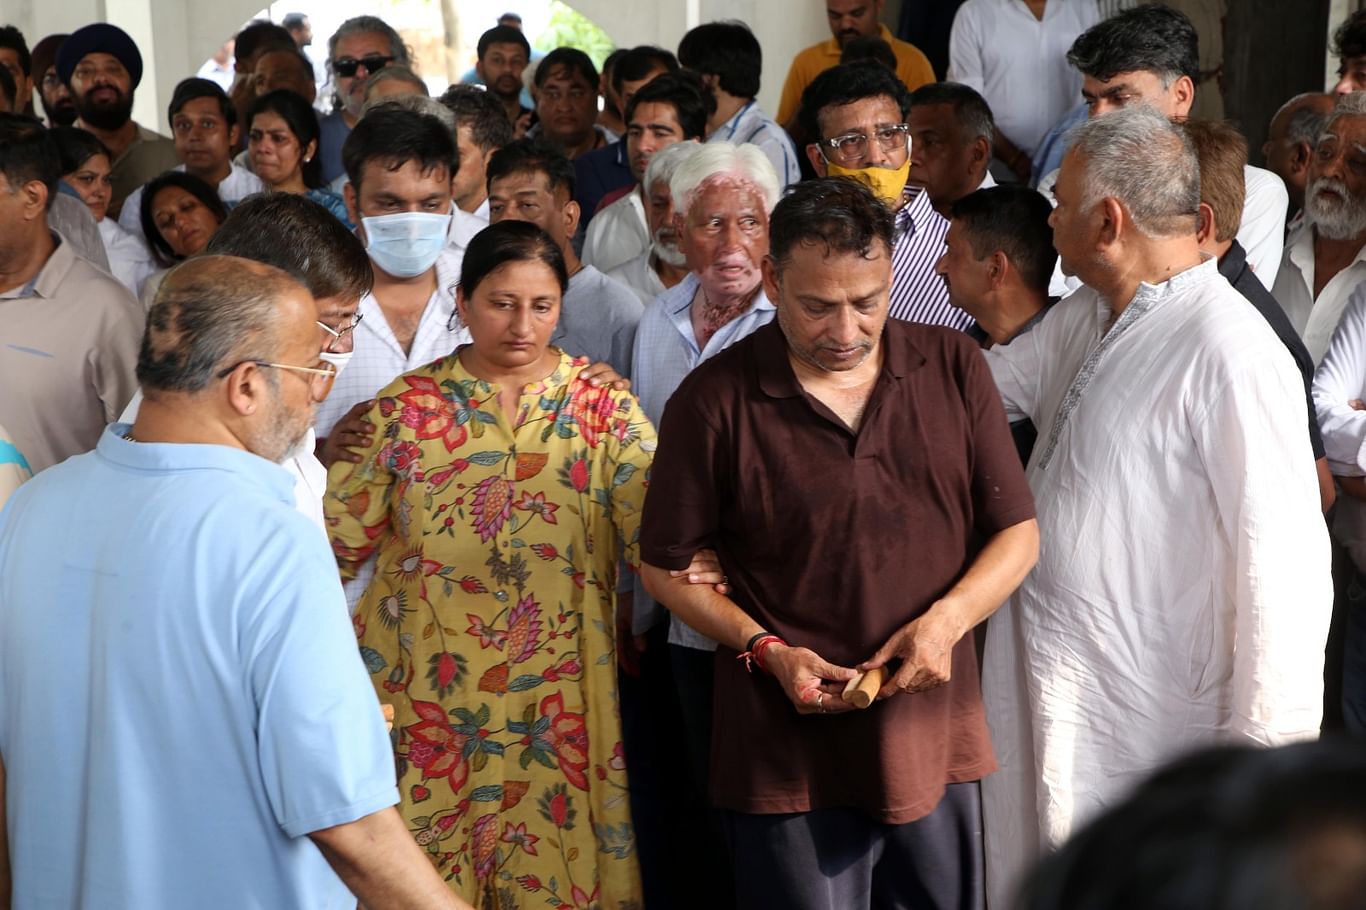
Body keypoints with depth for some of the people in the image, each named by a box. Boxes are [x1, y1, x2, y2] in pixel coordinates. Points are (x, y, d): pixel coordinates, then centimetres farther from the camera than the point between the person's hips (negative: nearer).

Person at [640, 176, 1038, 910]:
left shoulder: (953, 367, 2)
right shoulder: (714, 401, -7)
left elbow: (1017, 533, 6)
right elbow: (665, 566, 2)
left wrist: (947, 618, -11)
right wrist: (766, 650, -11)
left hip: (937, 746, 3)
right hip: (793, 760, -3)